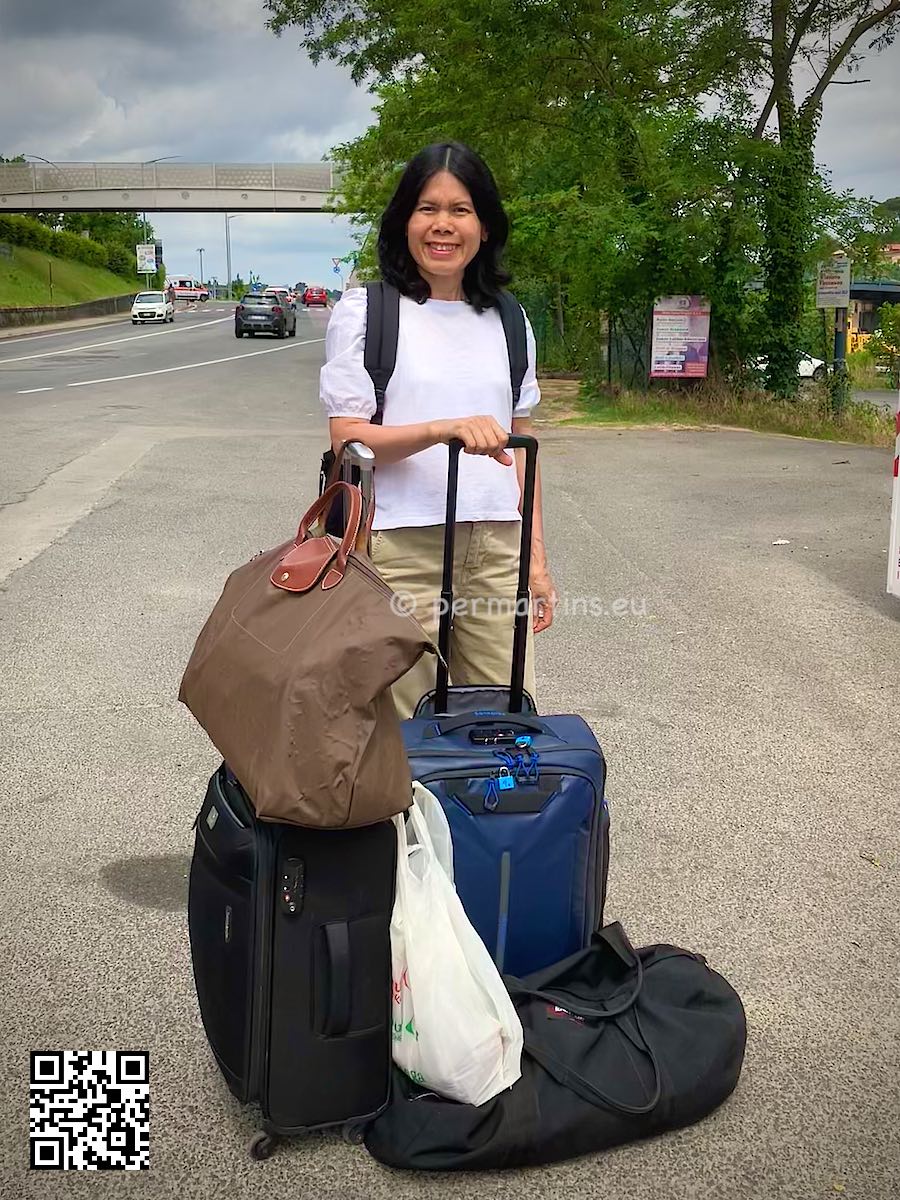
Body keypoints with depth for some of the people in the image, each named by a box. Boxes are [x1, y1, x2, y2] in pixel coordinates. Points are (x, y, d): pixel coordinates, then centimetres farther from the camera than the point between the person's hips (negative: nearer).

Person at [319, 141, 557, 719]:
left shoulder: (508, 322, 14)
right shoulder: (365, 312, 1)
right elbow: (348, 438, -6)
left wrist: (535, 554, 12)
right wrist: (442, 429, -22)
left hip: (497, 545, 4)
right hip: (400, 545, -4)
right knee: (402, 723, 0)